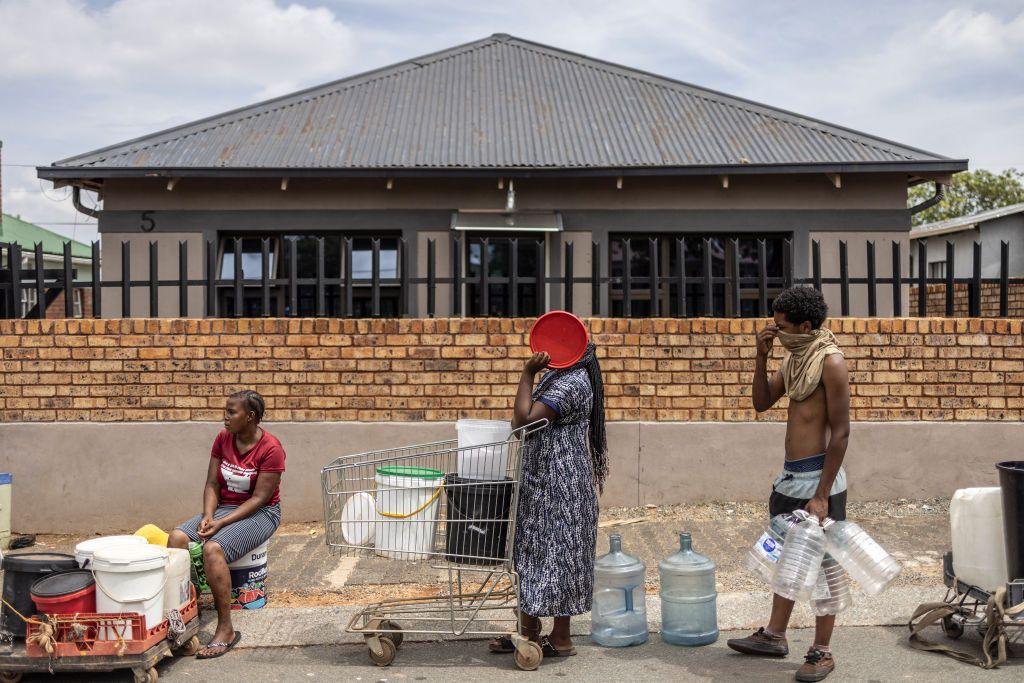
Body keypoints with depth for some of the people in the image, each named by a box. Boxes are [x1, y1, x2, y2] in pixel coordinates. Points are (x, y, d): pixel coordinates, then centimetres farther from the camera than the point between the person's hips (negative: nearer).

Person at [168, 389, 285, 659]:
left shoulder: (270, 448, -16)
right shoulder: (223, 439, 3)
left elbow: (259, 498, -18)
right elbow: (212, 484, 3)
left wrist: (222, 523, -23)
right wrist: (208, 516, -14)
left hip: (260, 513, -6)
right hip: (223, 508, 7)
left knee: (213, 548, -32)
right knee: (176, 538, -19)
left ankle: (226, 630, -25)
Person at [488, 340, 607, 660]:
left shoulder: (572, 382, -19)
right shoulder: (558, 376, 13)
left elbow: (525, 419, -25)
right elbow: (523, 419, 20)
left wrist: (528, 373, -22)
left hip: (560, 487, -10)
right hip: (541, 484, 10)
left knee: (556, 553, -2)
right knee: (534, 553, 14)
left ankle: (561, 639, 9)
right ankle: (529, 630, 24)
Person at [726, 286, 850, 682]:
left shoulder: (830, 361, -16)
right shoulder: (793, 358, 10)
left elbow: (840, 431, -17)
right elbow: (762, 402, 15)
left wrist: (822, 496, -19)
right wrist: (761, 356, 1)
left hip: (818, 477, -8)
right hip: (790, 477, 9)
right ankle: (774, 636, 30)